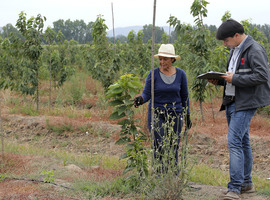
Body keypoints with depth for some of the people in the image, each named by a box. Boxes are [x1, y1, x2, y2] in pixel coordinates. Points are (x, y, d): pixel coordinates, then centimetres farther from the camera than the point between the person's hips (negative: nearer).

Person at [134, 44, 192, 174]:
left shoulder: (180, 74, 2)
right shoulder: (154, 74, -4)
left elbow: (184, 96, 10)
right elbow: (146, 93, -7)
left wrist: (187, 115, 11)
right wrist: (141, 99, -30)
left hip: (175, 115, 2)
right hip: (157, 114, -2)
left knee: (173, 148, 4)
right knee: (160, 147, -11)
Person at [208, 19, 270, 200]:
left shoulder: (254, 50, -14)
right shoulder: (235, 50, 17)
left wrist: (234, 79, -21)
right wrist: (220, 80, 8)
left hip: (245, 103, -10)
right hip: (232, 102, 10)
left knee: (235, 141, -16)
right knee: (242, 142, 15)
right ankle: (246, 183, 24)